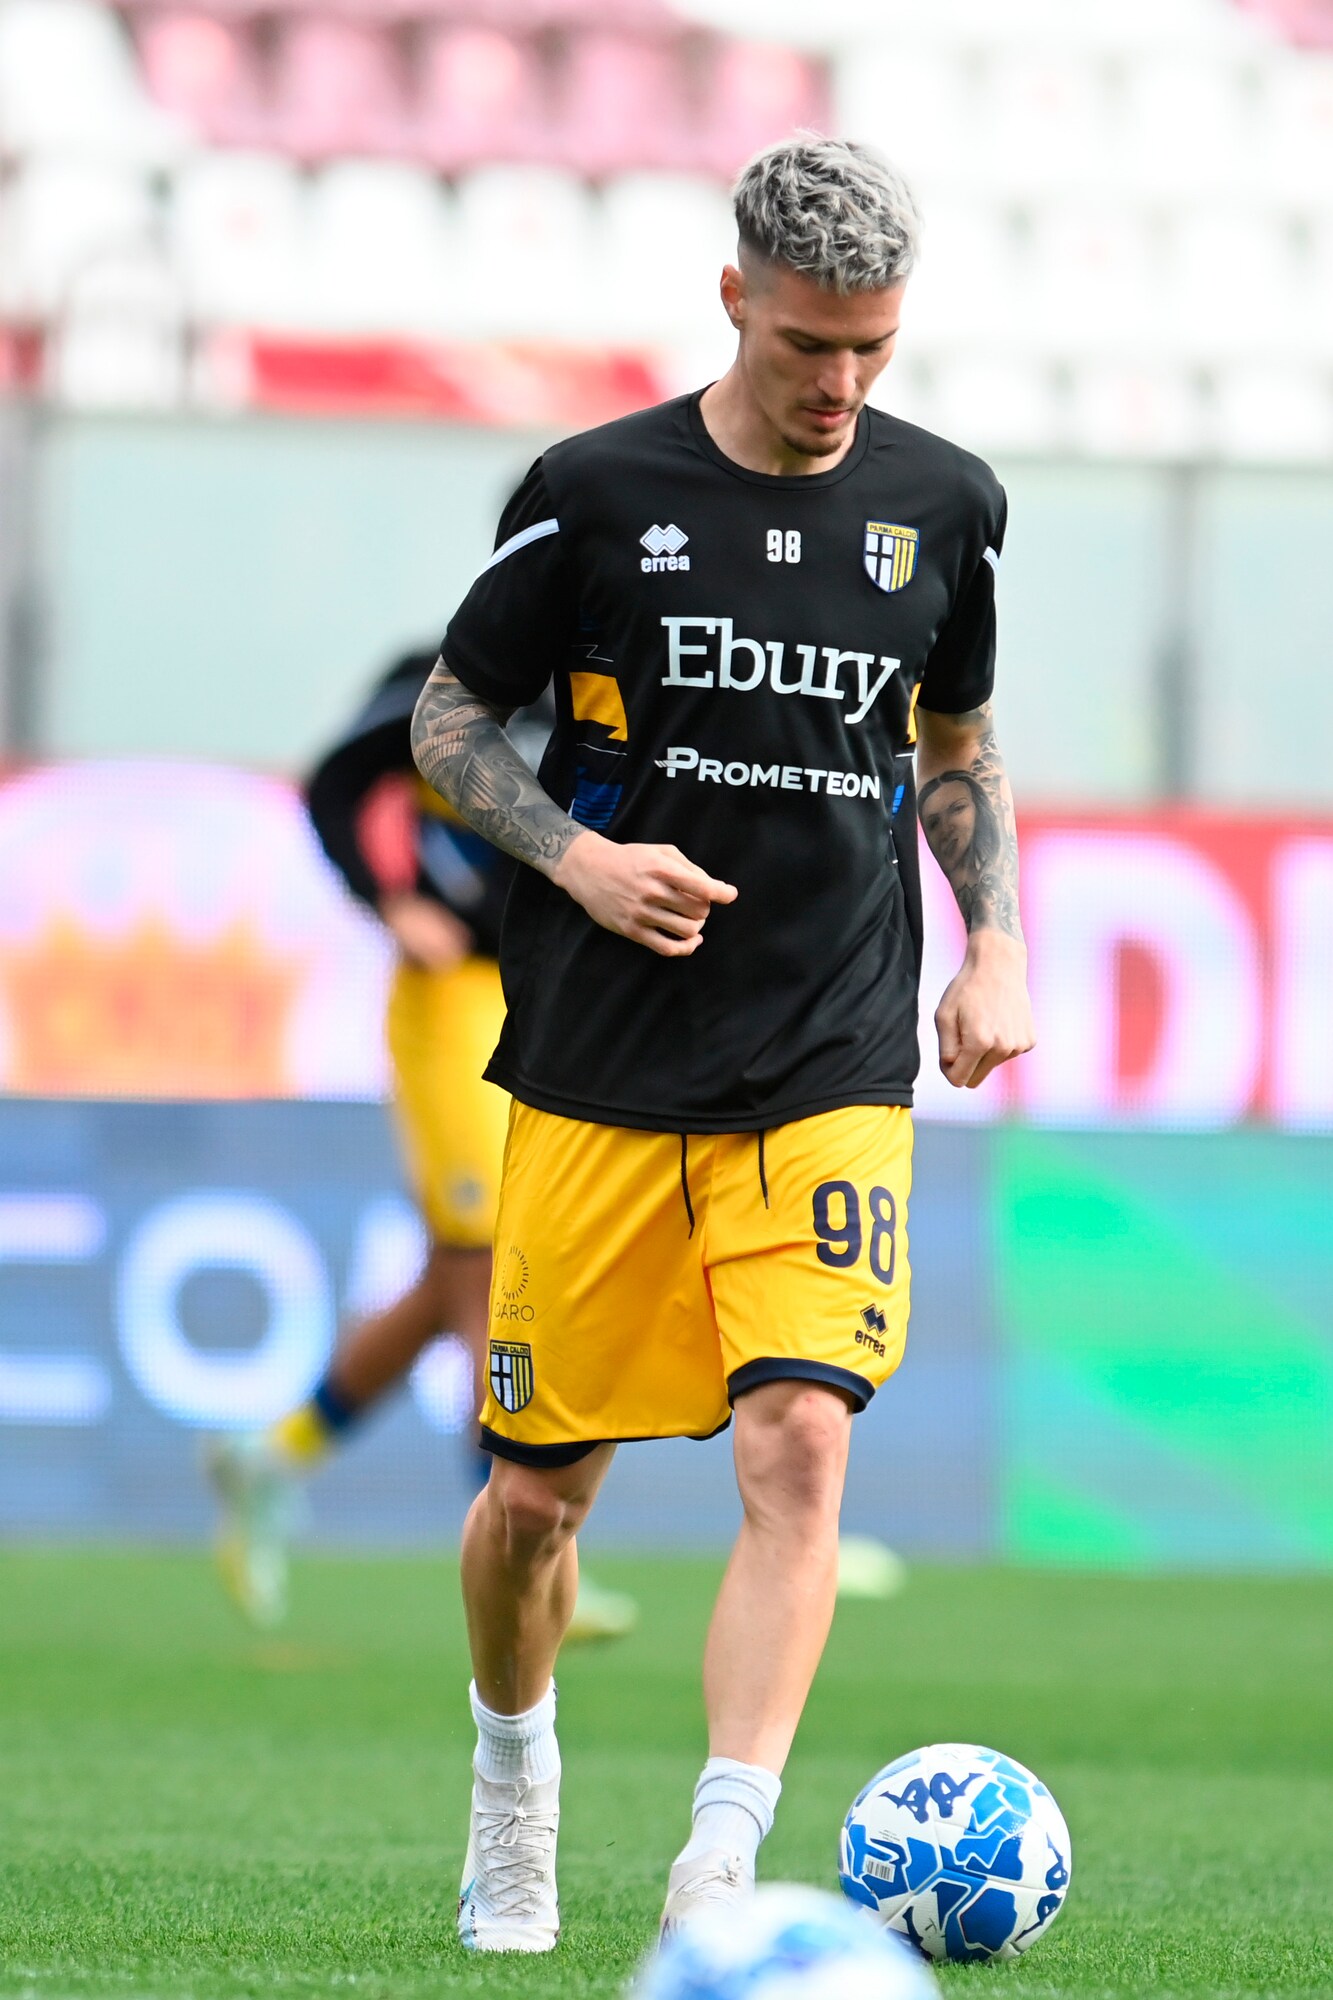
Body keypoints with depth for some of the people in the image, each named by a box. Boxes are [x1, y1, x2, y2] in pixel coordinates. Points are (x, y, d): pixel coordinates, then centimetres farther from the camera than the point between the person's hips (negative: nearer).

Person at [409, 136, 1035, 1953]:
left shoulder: (940, 506, 5)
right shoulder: (596, 492, -4)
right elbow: (451, 721, 5)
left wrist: (998, 945, 7)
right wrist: (577, 856, -12)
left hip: (833, 1075, 1)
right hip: (599, 1071, -1)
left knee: (799, 1444, -18)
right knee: (540, 1489, 4)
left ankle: (719, 1869, -20)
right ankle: (514, 1783, 34)